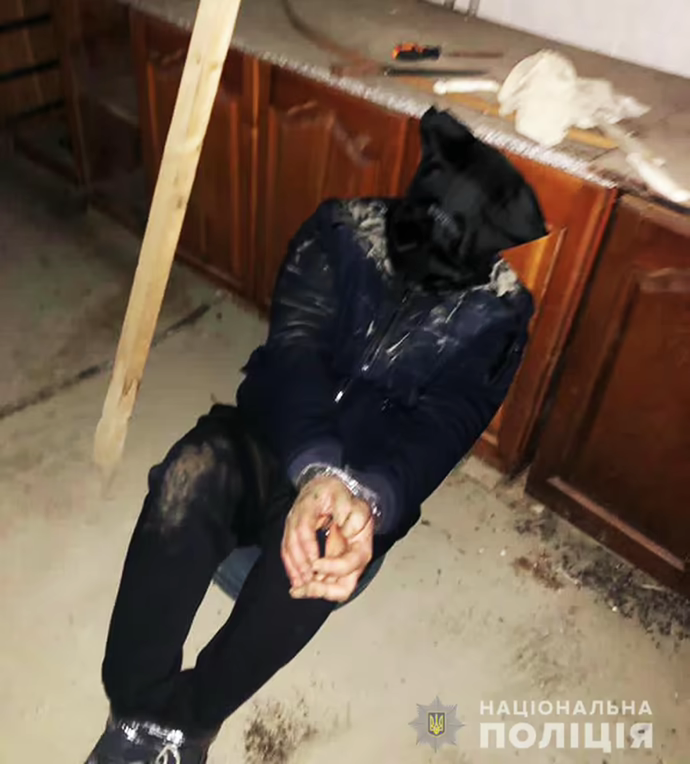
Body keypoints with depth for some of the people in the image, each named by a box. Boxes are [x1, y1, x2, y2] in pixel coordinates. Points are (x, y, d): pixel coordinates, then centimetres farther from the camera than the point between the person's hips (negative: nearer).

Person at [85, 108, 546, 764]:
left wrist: (371, 501, -42)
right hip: (276, 438, 1)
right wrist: (316, 471, -41)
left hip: (369, 479, 0)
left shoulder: (499, 316, -9)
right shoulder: (342, 233, -10)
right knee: (192, 475, -33)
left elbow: (439, 428, -21)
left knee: (316, 559, -35)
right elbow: (293, 350, -22)